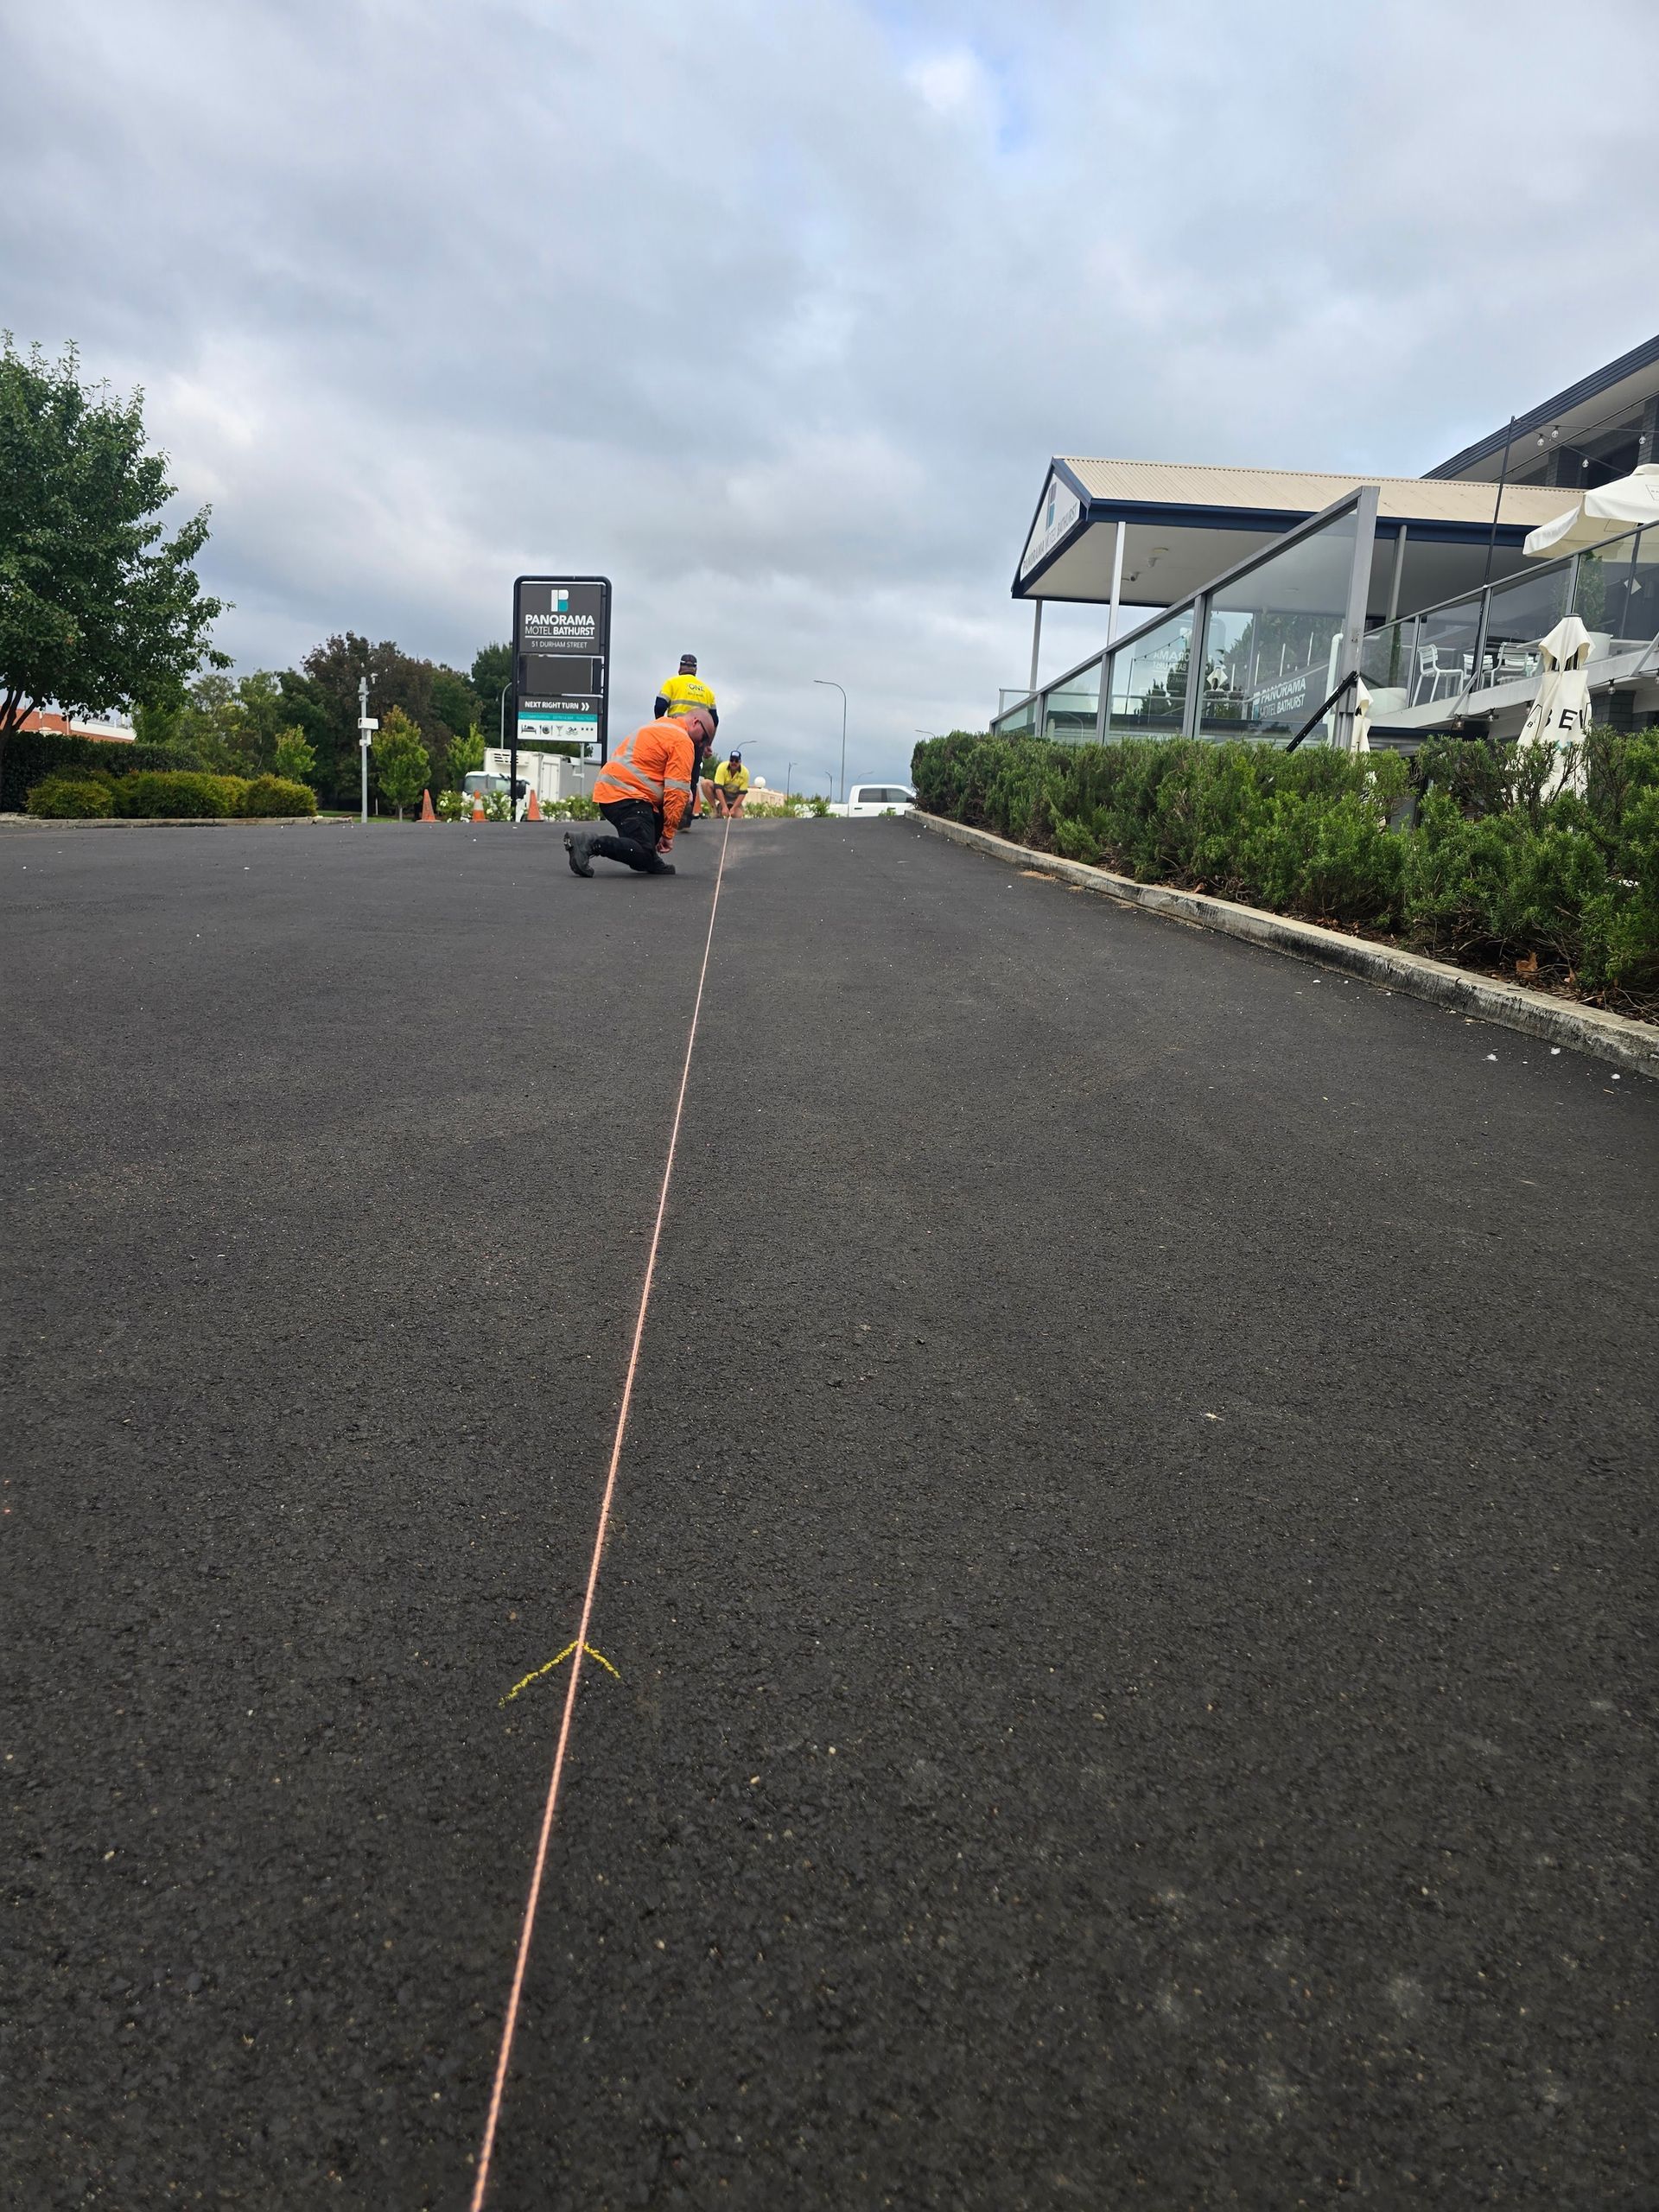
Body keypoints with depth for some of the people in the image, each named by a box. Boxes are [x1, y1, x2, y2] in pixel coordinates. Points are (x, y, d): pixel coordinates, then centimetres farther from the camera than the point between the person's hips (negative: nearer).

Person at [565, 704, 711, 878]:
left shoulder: (658, 727, 27)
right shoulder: (683, 741, -4)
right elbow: (677, 791, -9)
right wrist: (669, 833, -6)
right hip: (625, 797, -10)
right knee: (643, 854, -18)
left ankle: (649, 859, 16)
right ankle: (589, 842, -24)